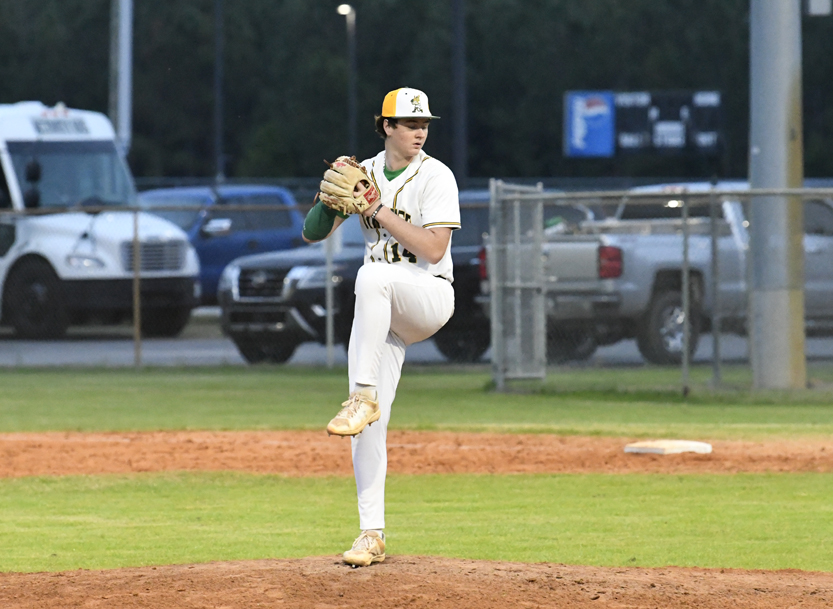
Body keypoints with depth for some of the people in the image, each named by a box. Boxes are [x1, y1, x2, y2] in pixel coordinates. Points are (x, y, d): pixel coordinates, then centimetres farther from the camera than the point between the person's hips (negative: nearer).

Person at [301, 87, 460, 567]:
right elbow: (314, 233, 7)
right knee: (369, 427, -4)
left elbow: (434, 247, -17)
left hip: (429, 296, -5)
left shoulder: (436, 176, -6)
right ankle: (372, 535, 1)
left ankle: (363, 396, -38)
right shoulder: (364, 173, 8)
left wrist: (379, 210, -18)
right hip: (381, 312, 5)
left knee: (372, 277, -38)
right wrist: (331, 197, -12)